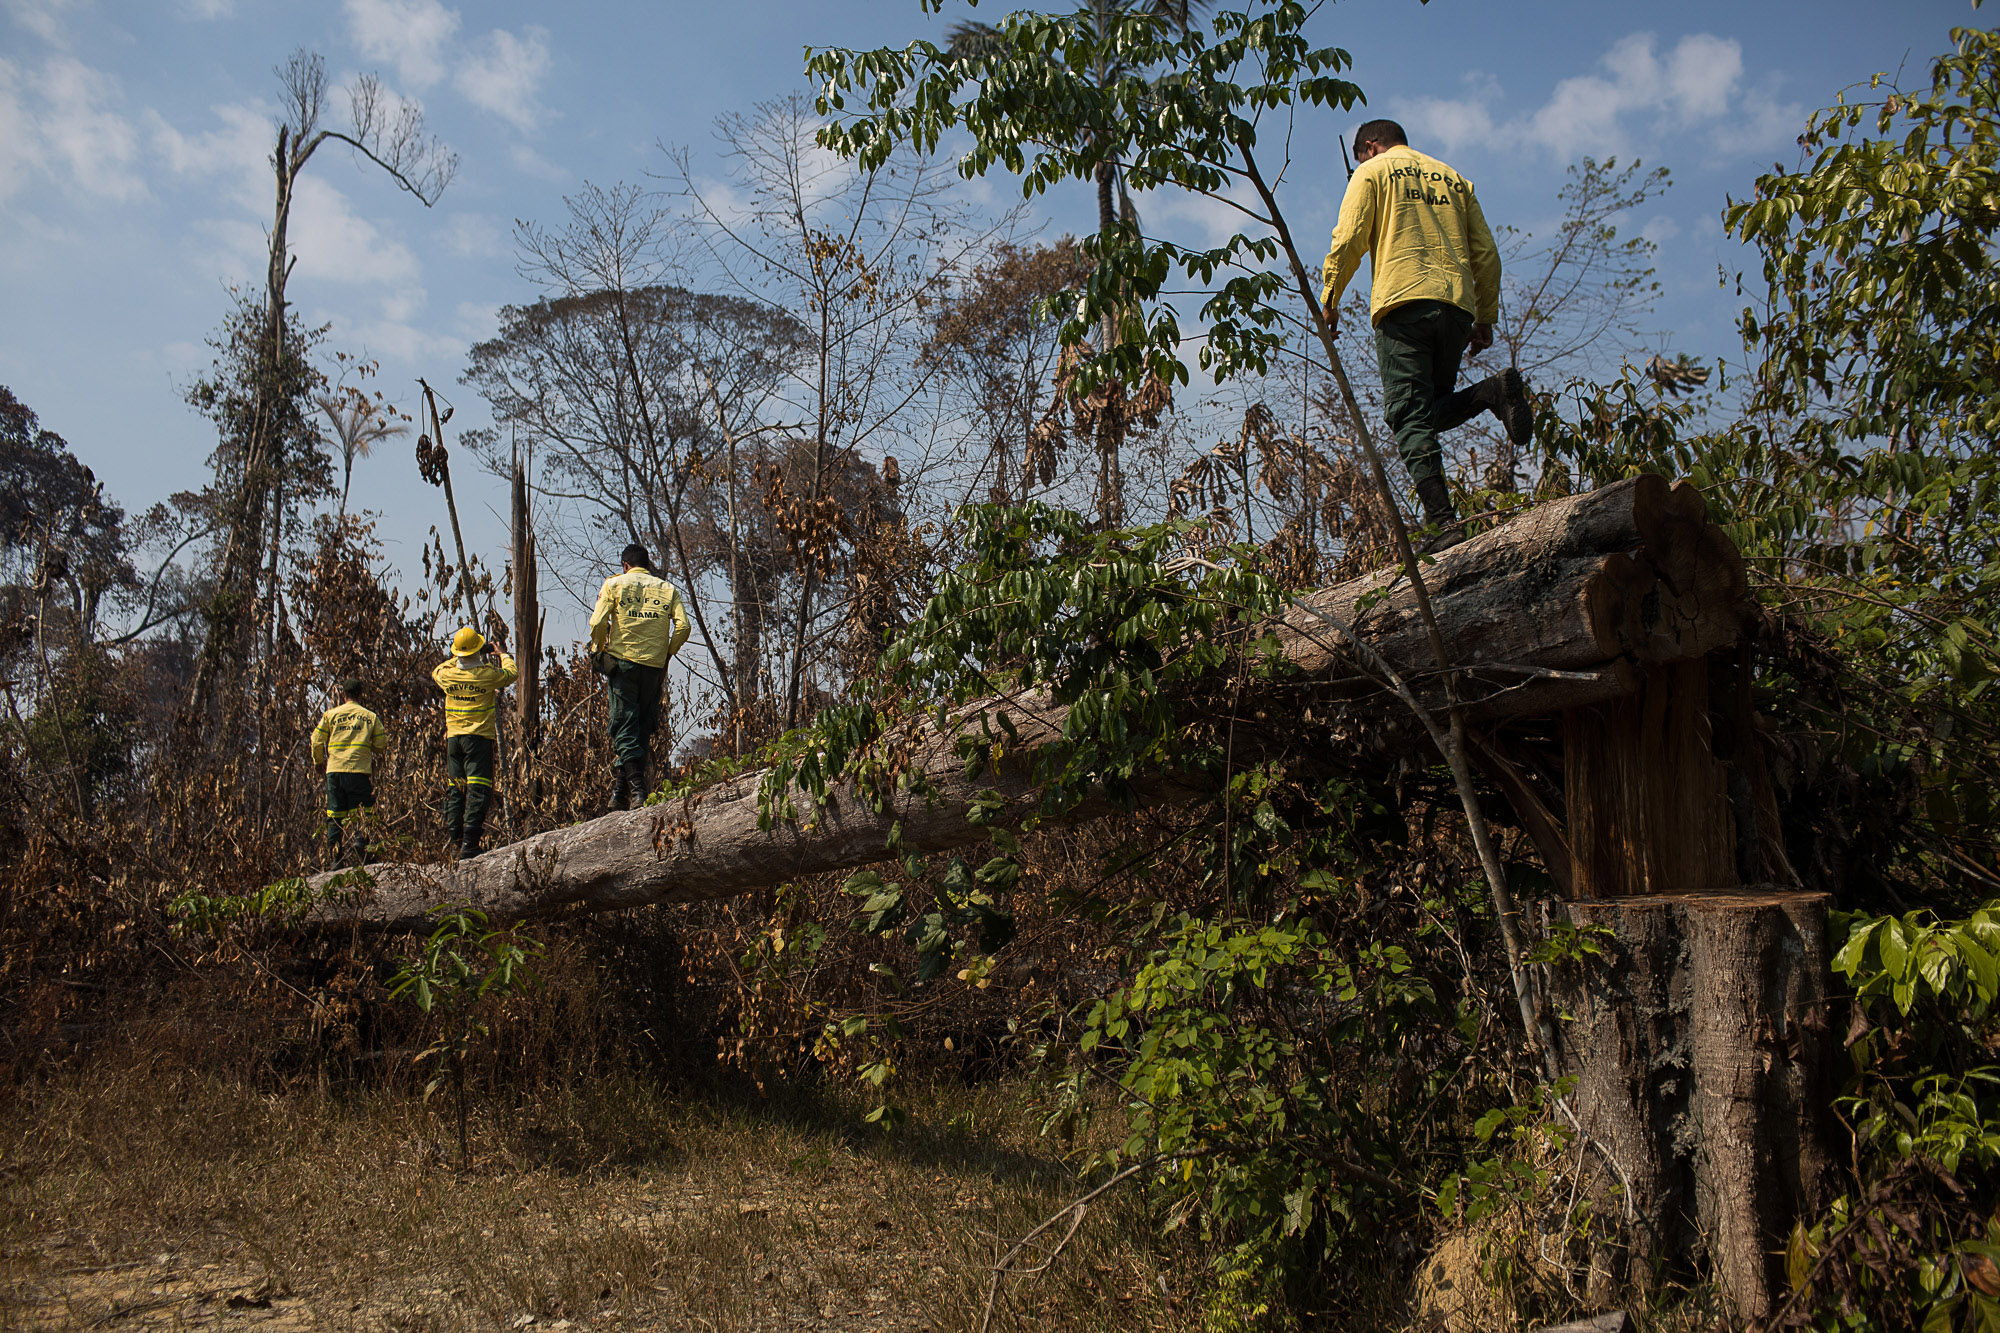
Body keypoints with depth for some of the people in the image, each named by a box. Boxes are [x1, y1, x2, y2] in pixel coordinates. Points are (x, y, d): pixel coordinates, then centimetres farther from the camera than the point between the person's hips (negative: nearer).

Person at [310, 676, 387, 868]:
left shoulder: (331, 714, 7)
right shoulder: (371, 717, 7)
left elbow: (317, 740, 8)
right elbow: (381, 745, 8)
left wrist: (318, 762, 24)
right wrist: (372, 754, 30)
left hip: (335, 769, 1)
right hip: (360, 771, -1)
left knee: (334, 816, 7)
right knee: (360, 814, 3)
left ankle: (335, 857, 3)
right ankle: (360, 839, -24)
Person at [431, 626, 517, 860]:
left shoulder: (447, 674, 0)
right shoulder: (486, 674, -10)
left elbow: (436, 670, 26)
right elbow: (510, 674, 9)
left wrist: (456, 658, 36)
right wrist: (504, 657, 29)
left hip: (453, 737, 5)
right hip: (479, 736, -5)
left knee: (455, 790, 13)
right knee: (478, 790, -6)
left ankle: (455, 838, 13)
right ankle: (469, 845, -12)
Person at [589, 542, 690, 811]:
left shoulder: (614, 584, 5)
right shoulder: (667, 589, 10)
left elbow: (598, 622, -6)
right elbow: (682, 626, -2)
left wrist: (598, 651, 10)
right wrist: (667, 653, 11)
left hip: (622, 660, -2)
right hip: (654, 665, 2)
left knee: (625, 726, -1)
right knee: (644, 725, 10)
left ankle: (636, 786, -15)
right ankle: (621, 786, 10)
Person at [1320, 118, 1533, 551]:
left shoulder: (1372, 172, 13)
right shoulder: (1453, 179, 27)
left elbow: (1349, 240, -1)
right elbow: (1486, 253, 20)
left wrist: (1329, 298, 7)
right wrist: (1486, 318, 21)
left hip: (1404, 304, -5)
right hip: (1457, 304, 5)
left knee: (1409, 416, -9)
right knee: (1431, 412, 15)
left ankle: (1443, 520, -23)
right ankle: (1494, 390, -14)